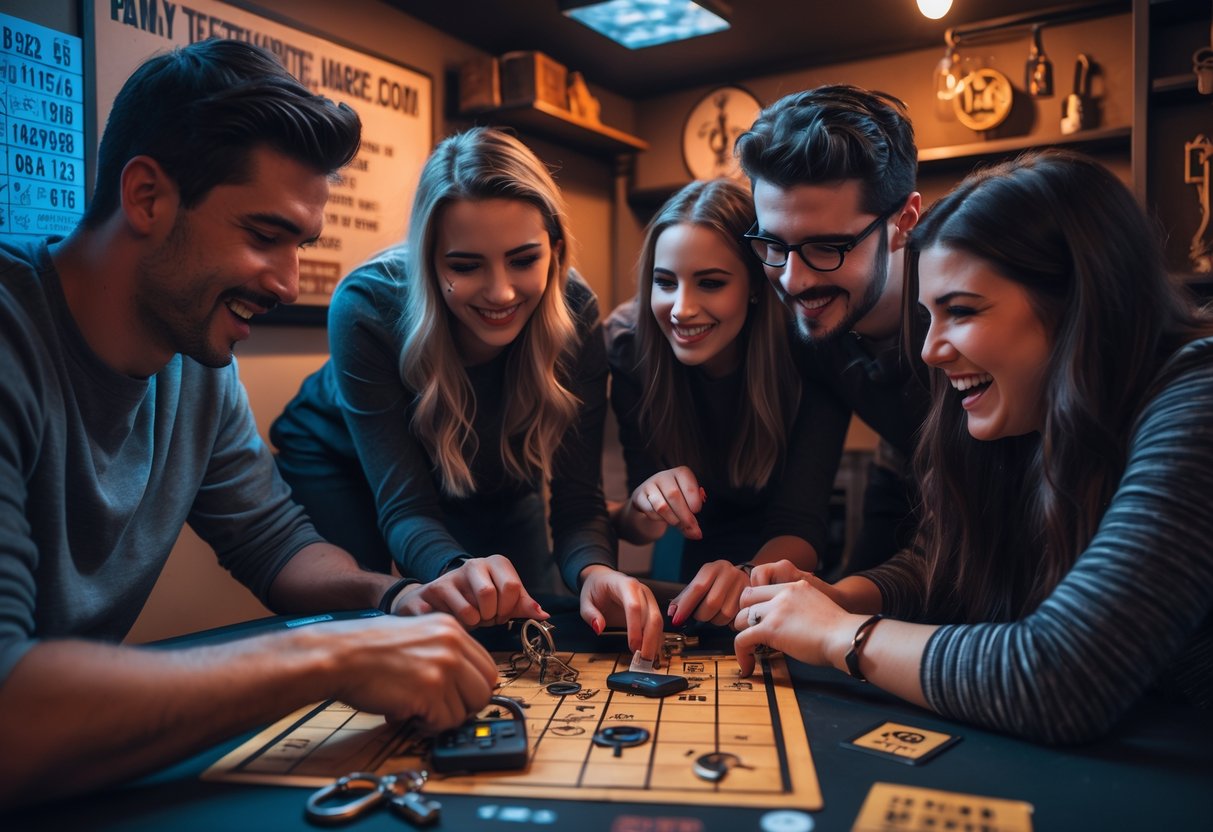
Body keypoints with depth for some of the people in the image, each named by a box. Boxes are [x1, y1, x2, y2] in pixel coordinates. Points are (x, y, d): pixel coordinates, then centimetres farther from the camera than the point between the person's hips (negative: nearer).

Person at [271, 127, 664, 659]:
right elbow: (404, 508, -36)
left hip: (492, 481, 2)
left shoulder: (574, 313, -30)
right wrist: (459, 571, -60)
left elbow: (578, 497, -30)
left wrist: (593, 571, -54)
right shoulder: (365, 309, -37)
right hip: (340, 463, -2)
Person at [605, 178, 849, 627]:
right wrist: (644, 506, -35)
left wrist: (748, 576, -44)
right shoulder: (632, 349, -17)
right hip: (699, 569, 2)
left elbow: (800, 524, -24)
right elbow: (634, 532, -12)